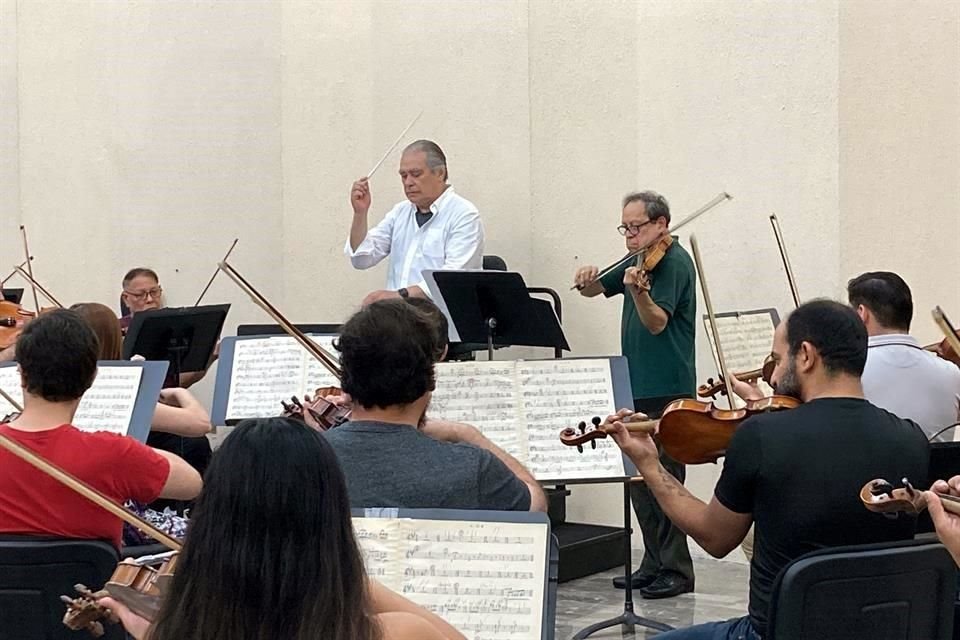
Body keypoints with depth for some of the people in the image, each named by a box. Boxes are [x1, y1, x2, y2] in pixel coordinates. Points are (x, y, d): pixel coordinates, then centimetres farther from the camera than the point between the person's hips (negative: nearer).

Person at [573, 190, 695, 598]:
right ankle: (654, 564, 19)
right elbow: (595, 290, 20)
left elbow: (657, 322, -21)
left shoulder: (674, 262, -10)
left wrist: (638, 292, -40)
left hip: (667, 391, -9)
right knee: (638, 479, 12)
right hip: (637, 387, 9)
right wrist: (587, 280, -4)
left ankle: (676, 570, -3)